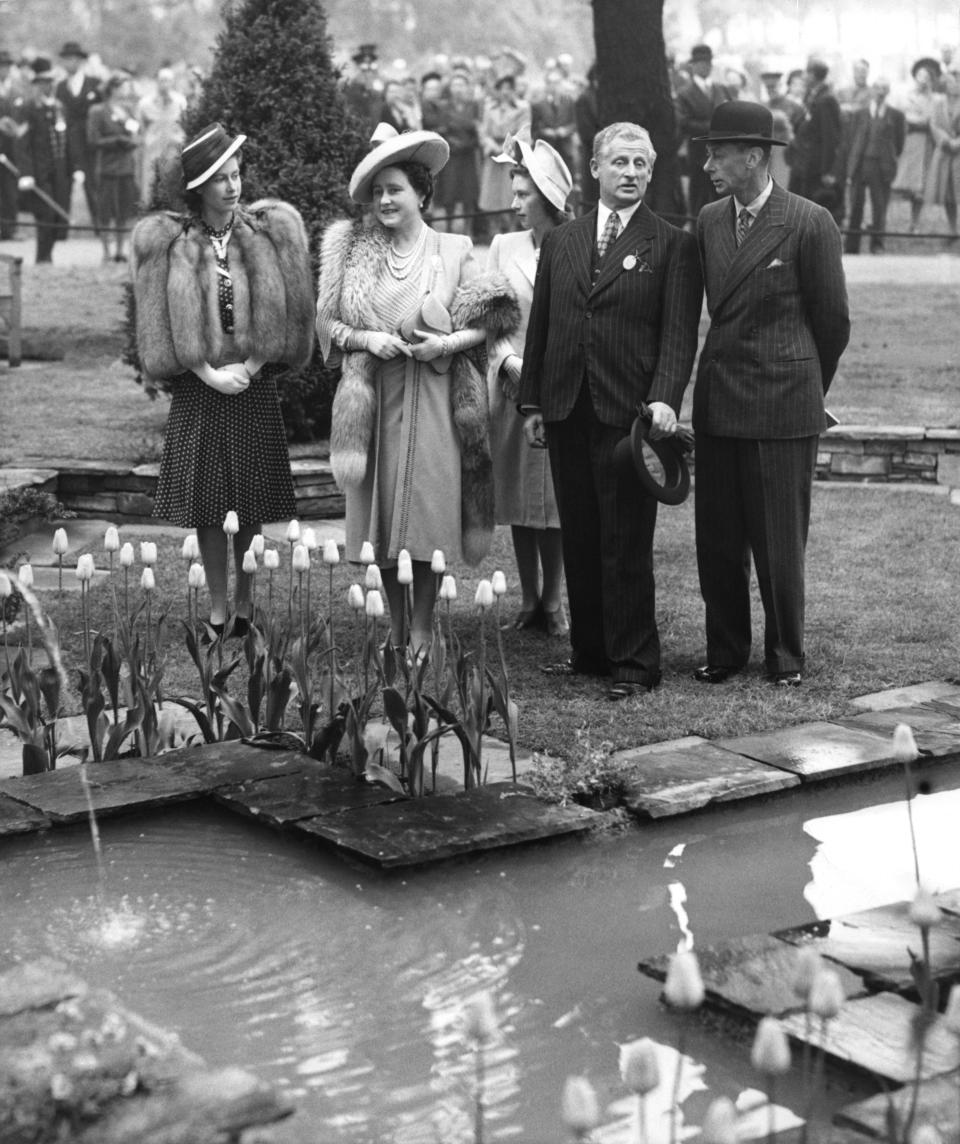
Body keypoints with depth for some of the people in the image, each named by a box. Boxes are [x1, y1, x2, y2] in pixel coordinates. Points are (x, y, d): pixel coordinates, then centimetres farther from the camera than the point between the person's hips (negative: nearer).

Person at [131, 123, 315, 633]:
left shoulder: (271, 232, -1)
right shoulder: (165, 241, -2)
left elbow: (286, 317, 0)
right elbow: (162, 325, -2)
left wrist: (247, 368, -8)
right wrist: (207, 372, -10)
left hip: (254, 384, 0)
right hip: (197, 388, 0)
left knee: (251, 505, 4)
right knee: (205, 502, 2)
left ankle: (243, 602, 18)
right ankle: (216, 607, 13)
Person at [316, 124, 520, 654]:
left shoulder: (453, 251, 2)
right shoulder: (353, 251, 5)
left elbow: (485, 324, 5)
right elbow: (327, 323, 7)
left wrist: (449, 342, -12)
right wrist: (365, 339, -10)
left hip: (434, 396, -2)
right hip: (373, 396, 2)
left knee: (427, 512, -2)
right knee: (380, 516, 5)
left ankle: (422, 629, 8)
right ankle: (395, 625, 17)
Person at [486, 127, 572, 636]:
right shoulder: (504, 247, 7)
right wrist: (508, 361, -8)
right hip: (512, 385, 3)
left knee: (556, 497, 2)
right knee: (518, 497, 7)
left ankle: (553, 601, 11)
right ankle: (529, 600, 16)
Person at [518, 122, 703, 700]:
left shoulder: (673, 245, 2)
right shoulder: (561, 241, 15)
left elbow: (679, 333, -6)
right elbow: (540, 326, 16)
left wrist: (665, 399, -19)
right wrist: (532, 403, 11)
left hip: (630, 414, -4)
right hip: (567, 413, 5)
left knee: (627, 546, -3)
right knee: (580, 541, 9)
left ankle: (634, 663, 5)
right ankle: (590, 652, 18)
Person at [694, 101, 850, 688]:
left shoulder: (810, 223, -8)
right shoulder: (708, 222, 8)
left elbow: (832, 321, 0)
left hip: (783, 406, -5)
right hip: (717, 401, 5)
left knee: (780, 543, 2)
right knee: (717, 540, 8)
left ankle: (786, 656, 16)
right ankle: (726, 650, 21)